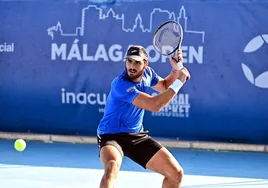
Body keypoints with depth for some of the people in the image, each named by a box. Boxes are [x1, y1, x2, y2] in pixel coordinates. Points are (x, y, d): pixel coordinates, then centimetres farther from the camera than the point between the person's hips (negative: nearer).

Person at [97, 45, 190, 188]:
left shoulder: (147, 73, -3)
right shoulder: (121, 84, -27)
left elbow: (164, 86, 21)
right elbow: (155, 105, -31)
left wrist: (175, 69, 2)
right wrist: (179, 82, -23)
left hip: (138, 136, 7)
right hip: (111, 136, -7)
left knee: (176, 174, 1)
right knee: (112, 168, -40)